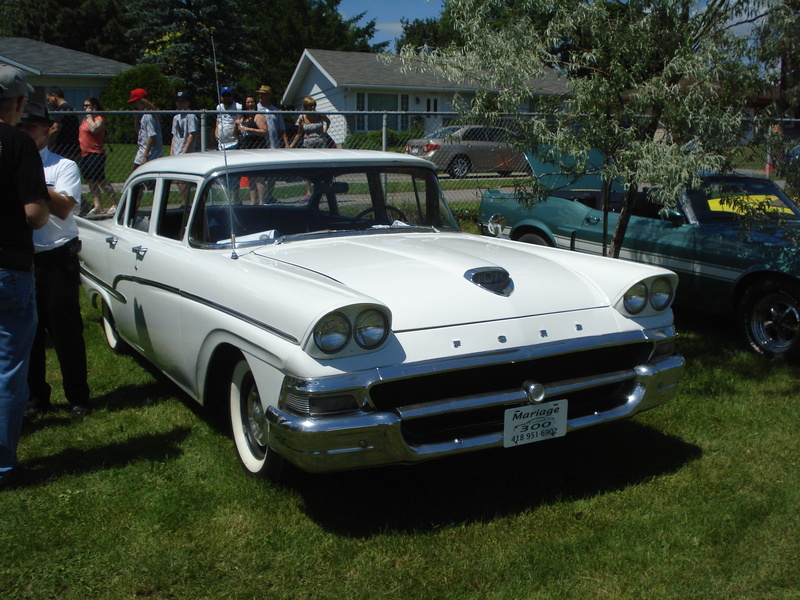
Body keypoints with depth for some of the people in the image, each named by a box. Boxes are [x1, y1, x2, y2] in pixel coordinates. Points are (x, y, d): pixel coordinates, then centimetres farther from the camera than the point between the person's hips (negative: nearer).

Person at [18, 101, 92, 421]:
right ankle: (36, 397, 24)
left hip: (57, 259, -3)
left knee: (66, 330, 3)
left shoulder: (64, 166, -1)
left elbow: (63, 208, -16)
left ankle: (78, 396, 16)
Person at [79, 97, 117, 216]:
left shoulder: (99, 118, -6)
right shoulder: (85, 119, 19)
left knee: (100, 180, -10)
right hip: (85, 154, 9)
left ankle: (115, 204, -3)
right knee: (90, 181, 8)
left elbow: (94, 129, -26)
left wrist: (90, 116, -16)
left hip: (95, 153, -9)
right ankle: (97, 206, 11)